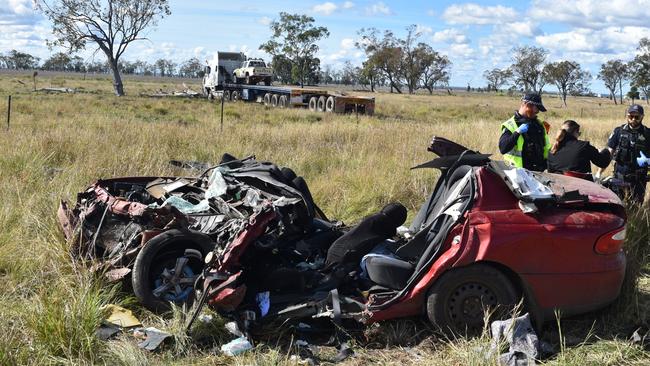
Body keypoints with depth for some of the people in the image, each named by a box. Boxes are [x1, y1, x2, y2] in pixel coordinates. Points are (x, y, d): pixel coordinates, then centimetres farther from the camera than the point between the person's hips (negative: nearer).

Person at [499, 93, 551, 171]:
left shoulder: (540, 125, 15)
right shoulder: (510, 125, -5)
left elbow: (547, 148, 23)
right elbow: (503, 149, -18)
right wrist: (517, 133, -23)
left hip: (539, 171, 6)